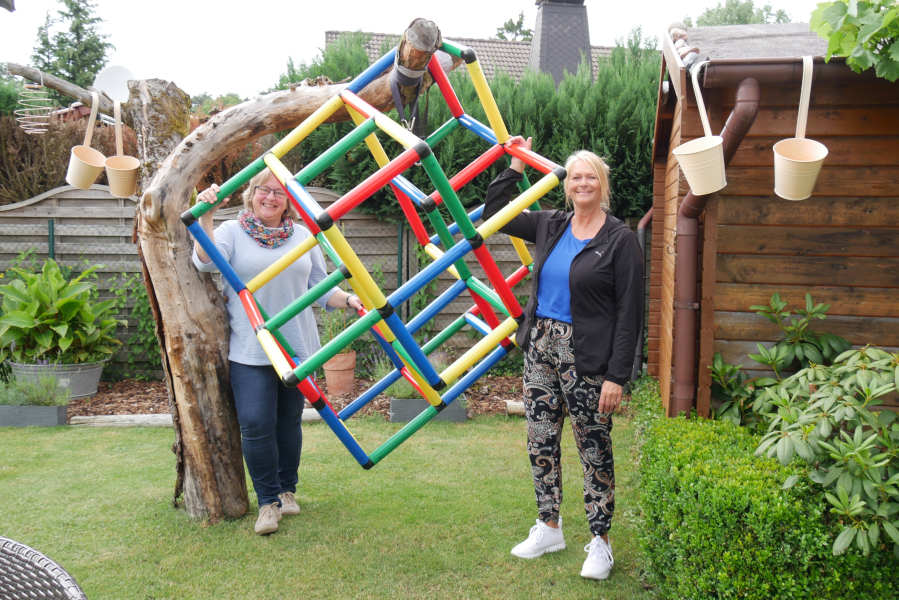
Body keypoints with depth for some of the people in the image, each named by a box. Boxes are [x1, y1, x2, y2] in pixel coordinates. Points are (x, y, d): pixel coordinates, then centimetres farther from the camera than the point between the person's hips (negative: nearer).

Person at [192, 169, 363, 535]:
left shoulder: (303, 236, 12)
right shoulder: (232, 231, 4)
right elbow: (205, 261, -15)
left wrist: (351, 300, -4)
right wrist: (205, 216, -25)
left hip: (297, 346, 3)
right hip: (250, 350, -3)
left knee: (289, 421, 10)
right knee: (256, 424, -9)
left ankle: (288, 491, 28)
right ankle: (268, 501, 6)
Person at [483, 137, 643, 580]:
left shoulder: (620, 240, -8)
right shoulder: (551, 226, 8)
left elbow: (629, 314, -10)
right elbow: (494, 212, 19)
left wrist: (616, 376, -15)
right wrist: (516, 166, 14)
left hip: (586, 357, -6)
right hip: (540, 345, 6)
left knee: (594, 449, 5)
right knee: (540, 441, 13)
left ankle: (600, 542, 20)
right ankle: (549, 528, 30)